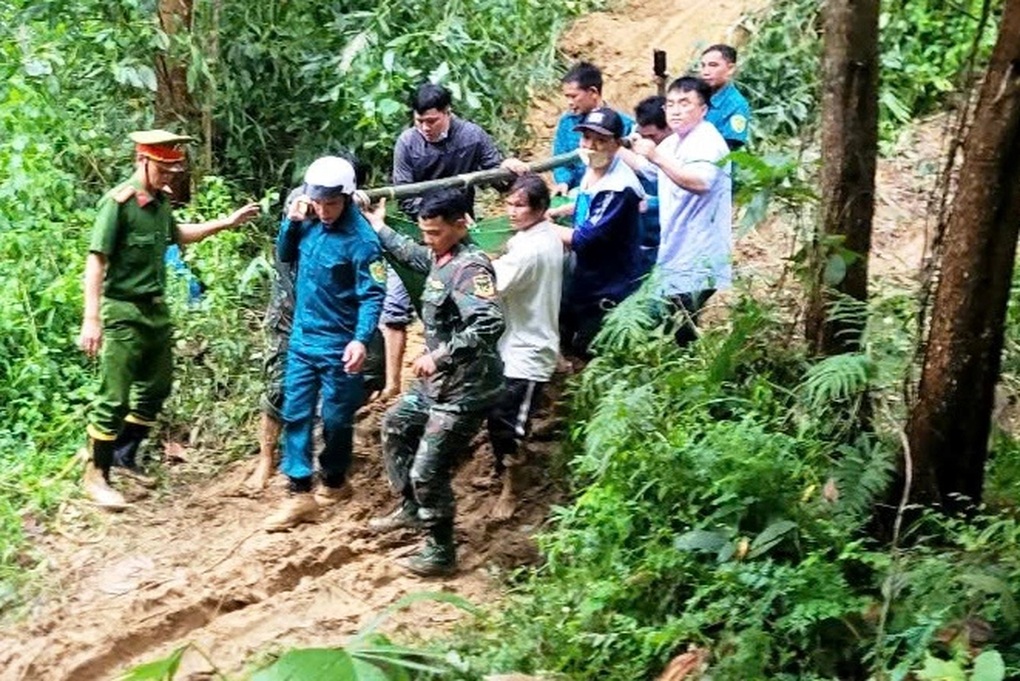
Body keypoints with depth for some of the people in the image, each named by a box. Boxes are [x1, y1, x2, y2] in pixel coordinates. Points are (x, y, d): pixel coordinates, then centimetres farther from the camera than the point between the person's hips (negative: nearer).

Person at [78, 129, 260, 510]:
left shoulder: (160, 200, 5)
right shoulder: (118, 202, -18)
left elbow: (177, 235, 27)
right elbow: (96, 262, -19)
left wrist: (226, 223, 21)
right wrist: (91, 320, -23)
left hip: (156, 309, 8)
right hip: (124, 312, -8)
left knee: (156, 388, 18)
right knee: (114, 398, -3)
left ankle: (124, 457, 34)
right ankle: (96, 476, 9)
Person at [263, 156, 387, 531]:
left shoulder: (361, 239, -17)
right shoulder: (310, 223, 2)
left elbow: (372, 295, -19)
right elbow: (285, 257, 18)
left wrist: (361, 339, -32)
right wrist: (291, 222, -1)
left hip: (338, 346, -6)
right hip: (302, 339, 6)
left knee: (336, 420, 8)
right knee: (295, 415, 3)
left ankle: (334, 482, 29)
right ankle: (300, 494, 6)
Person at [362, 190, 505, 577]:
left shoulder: (471, 266, -23)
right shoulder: (441, 257, 7)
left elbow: (489, 325, -36)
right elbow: (414, 255, 33)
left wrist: (440, 355, -36)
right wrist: (379, 229, 40)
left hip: (465, 390, -11)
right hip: (436, 382, 11)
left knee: (428, 471, -6)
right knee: (395, 427, 27)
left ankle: (441, 552, 11)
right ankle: (411, 509, 42)